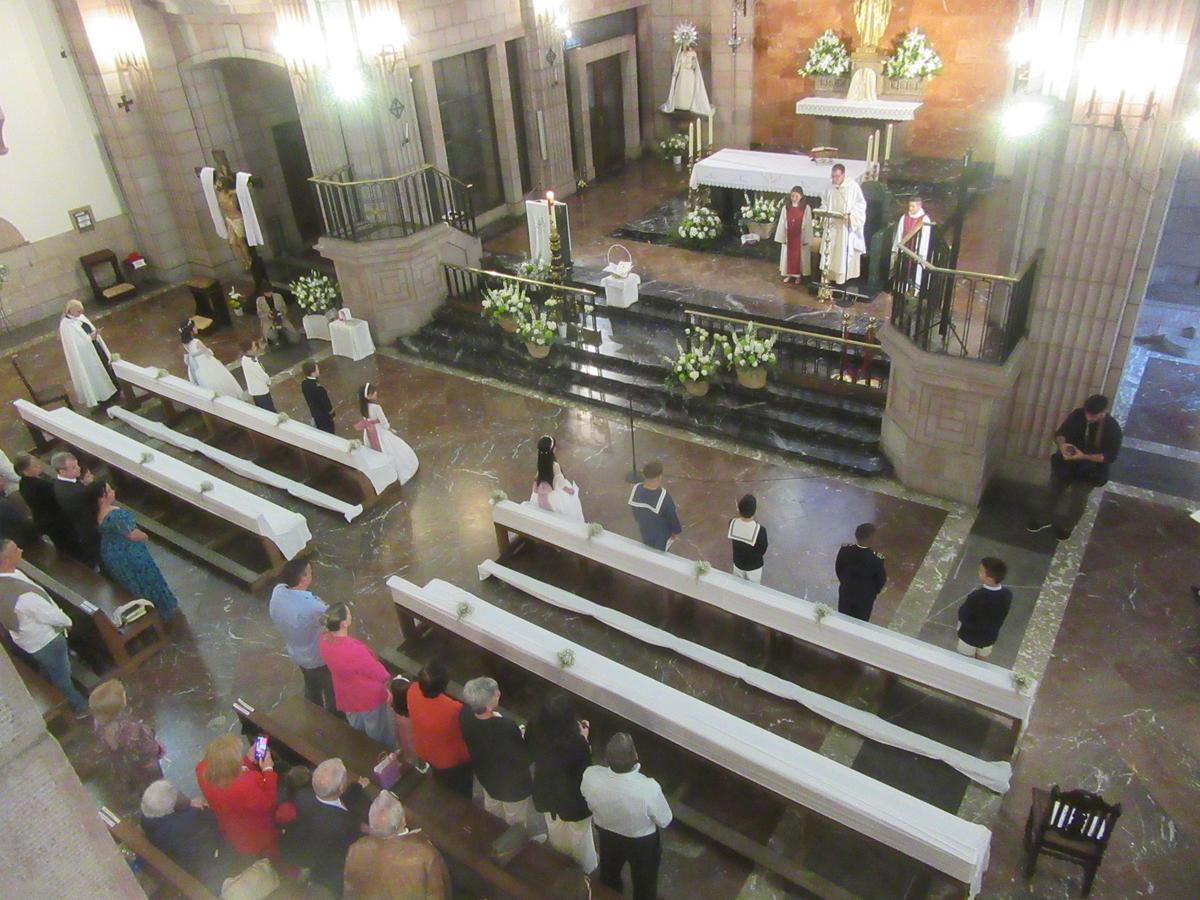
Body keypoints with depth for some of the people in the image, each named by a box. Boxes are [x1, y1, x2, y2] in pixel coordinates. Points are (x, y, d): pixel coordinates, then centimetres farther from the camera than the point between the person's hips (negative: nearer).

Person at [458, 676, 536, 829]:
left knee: (493, 813, 37)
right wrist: (522, 737, -9)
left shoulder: (465, 714, -26)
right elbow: (525, 759, -26)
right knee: (517, 824, 26)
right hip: (513, 785, -6)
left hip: (485, 775, 6)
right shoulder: (507, 729, -44)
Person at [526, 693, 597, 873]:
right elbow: (585, 766, -21)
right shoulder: (576, 742, -39)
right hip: (573, 797, -4)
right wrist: (584, 739, -15)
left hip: (547, 791, 4)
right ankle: (586, 867, 50)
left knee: (556, 832, 33)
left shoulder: (534, 731, -27)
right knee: (579, 835, 26)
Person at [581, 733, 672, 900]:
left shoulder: (590, 776, -35)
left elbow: (590, 805, -10)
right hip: (642, 843, -2)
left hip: (607, 837, 3)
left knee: (609, 880, 34)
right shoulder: (649, 788, -42)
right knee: (644, 886, 30)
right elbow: (664, 821, -20)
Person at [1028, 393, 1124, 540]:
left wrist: (1084, 456, -33)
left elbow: (1110, 456, -21)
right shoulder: (1077, 414, -14)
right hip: (1066, 462, 3)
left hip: (1089, 471, -3)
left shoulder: (1113, 429, -22)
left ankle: (1066, 526, 36)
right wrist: (1062, 444, -29)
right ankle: (1044, 519, 39)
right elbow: (1060, 433, -5)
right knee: (1053, 491, 16)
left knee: (1077, 500, 10)